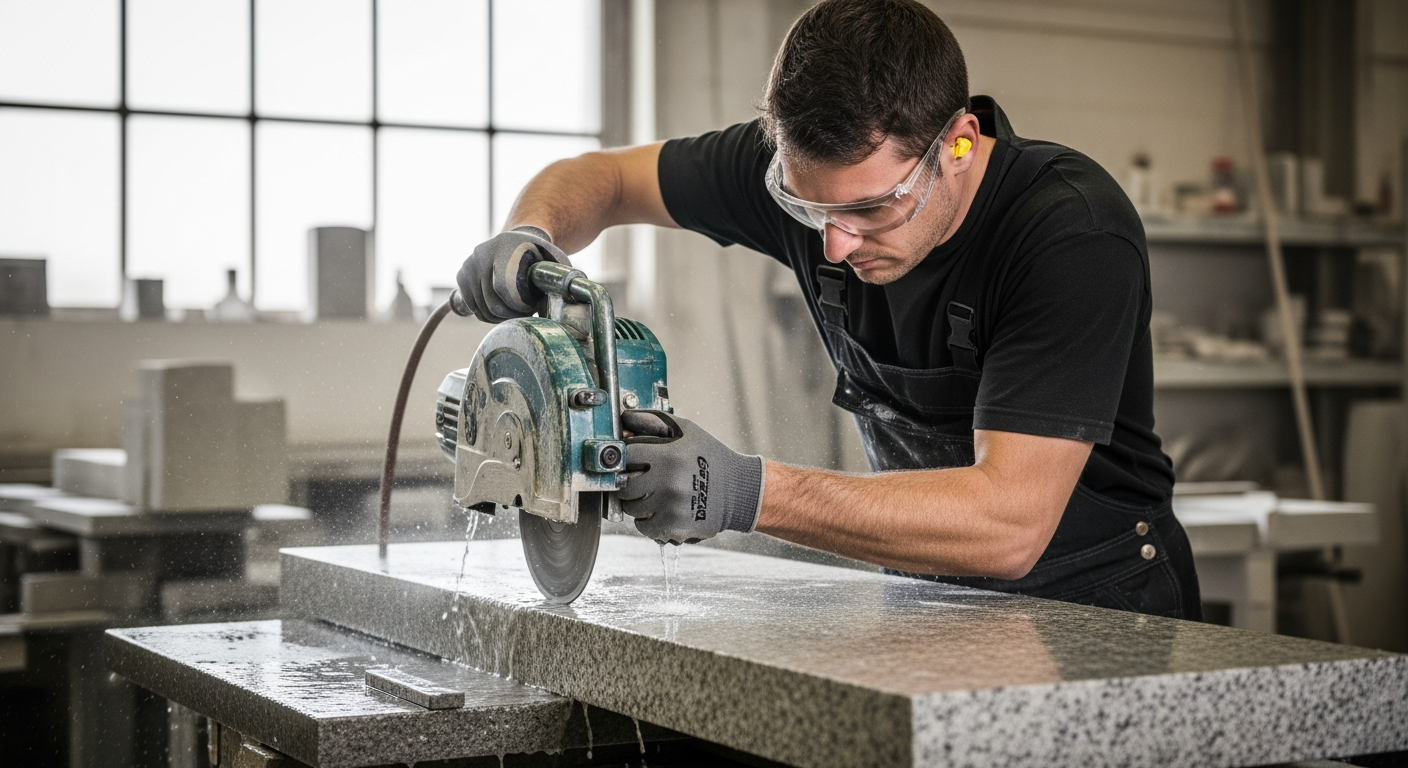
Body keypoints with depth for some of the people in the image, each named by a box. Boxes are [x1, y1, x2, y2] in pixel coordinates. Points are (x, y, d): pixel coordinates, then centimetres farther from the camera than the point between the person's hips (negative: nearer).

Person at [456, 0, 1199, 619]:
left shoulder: (1076, 234, -26)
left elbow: (1008, 523, -31)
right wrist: (530, 237, -19)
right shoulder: (815, 167, -10)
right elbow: (599, 176, 5)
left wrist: (749, 493, -38)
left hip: (1098, 609, -3)